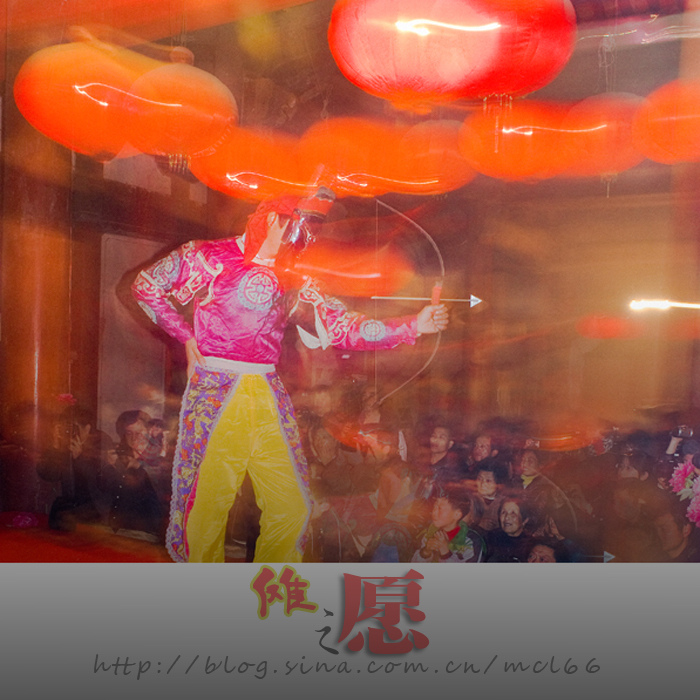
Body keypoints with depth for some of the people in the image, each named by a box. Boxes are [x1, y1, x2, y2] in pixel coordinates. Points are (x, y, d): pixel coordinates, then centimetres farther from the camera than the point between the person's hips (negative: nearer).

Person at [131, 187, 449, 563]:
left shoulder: (294, 281, 14)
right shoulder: (211, 257, 2)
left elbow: (345, 328, 6)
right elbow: (145, 284, 8)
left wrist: (413, 325, -4)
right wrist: (185, 335, 2)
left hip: (269, 397, 5)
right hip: (214, 391, -4)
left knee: (292, 509, 4)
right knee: (206, 504, -2)